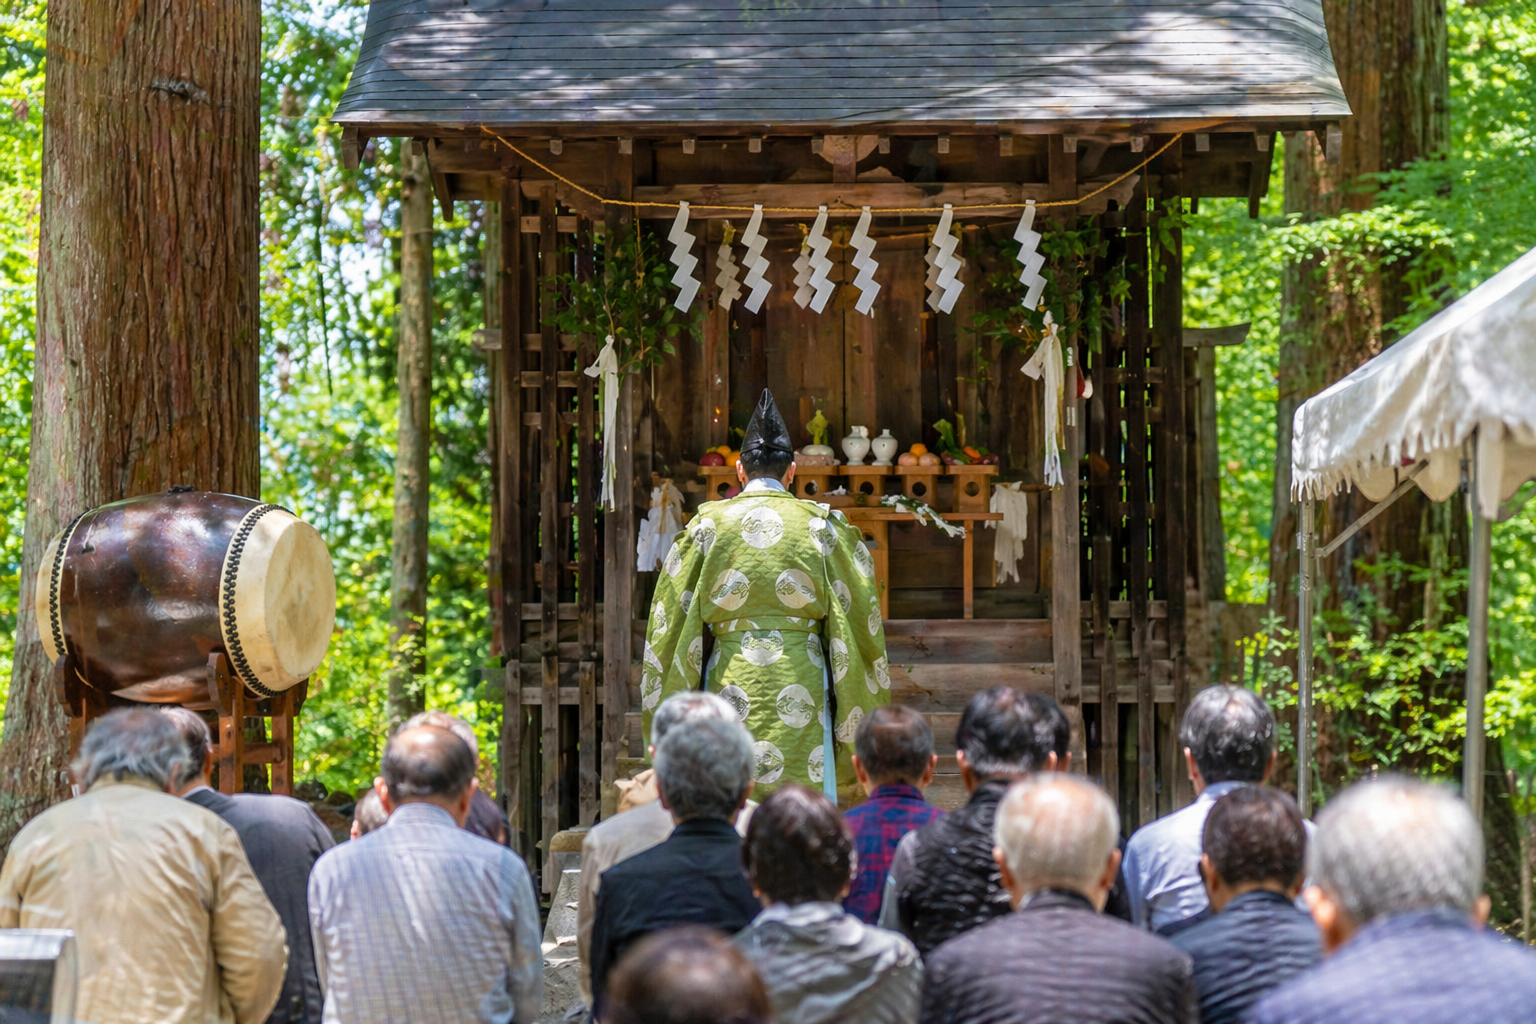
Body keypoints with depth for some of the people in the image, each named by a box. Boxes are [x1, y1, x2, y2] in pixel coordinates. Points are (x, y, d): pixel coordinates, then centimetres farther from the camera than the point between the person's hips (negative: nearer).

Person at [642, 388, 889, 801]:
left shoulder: (708, 524, 4)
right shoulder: (822, 526, 4)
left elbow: (671, 622, 6)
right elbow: (860, 620, 7)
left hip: (729, 685, 1)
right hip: (800, 687, 0)